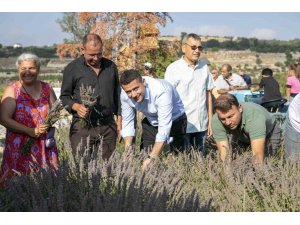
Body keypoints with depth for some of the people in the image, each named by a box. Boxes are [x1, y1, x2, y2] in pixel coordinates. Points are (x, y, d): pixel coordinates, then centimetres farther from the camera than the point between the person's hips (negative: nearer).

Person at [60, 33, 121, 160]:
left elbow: (117, 94, 18)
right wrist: (76, 106, -16)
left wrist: (119, 120, 14)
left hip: (108, 126, 3)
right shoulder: (72, 69, 1)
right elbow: (64, 96, 5)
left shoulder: (111, 67, 11)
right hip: (82, 126, -3)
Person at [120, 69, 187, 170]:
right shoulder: (125, 95, -19)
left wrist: (152, 158, -42)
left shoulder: (161, 91, -37)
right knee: (144, 157, 0)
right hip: (151, 122, 5)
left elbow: (164, 128, -38)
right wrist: (127, 153, -19)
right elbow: (127, 122, -9)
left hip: (174, 121, -4)